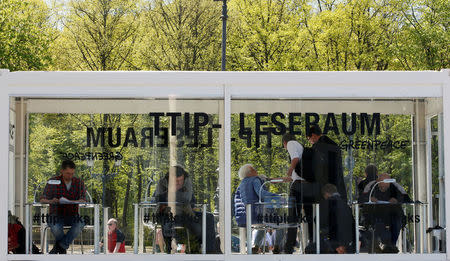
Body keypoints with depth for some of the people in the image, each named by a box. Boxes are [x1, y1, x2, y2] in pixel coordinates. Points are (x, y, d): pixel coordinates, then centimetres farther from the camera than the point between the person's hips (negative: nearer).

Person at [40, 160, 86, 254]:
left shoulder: (79, 183, 6)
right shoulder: (52, 182, 1)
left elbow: (83, 200, -2)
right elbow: (42, 200, -3)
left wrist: (73, 202, -27)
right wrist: (51, 201, -27)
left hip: (73, 215, 1)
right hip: (57, 215, -1)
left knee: (80, 224, -33)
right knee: (56, 229, -35)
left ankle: (60, 246, -15)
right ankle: (62, 249, 0)